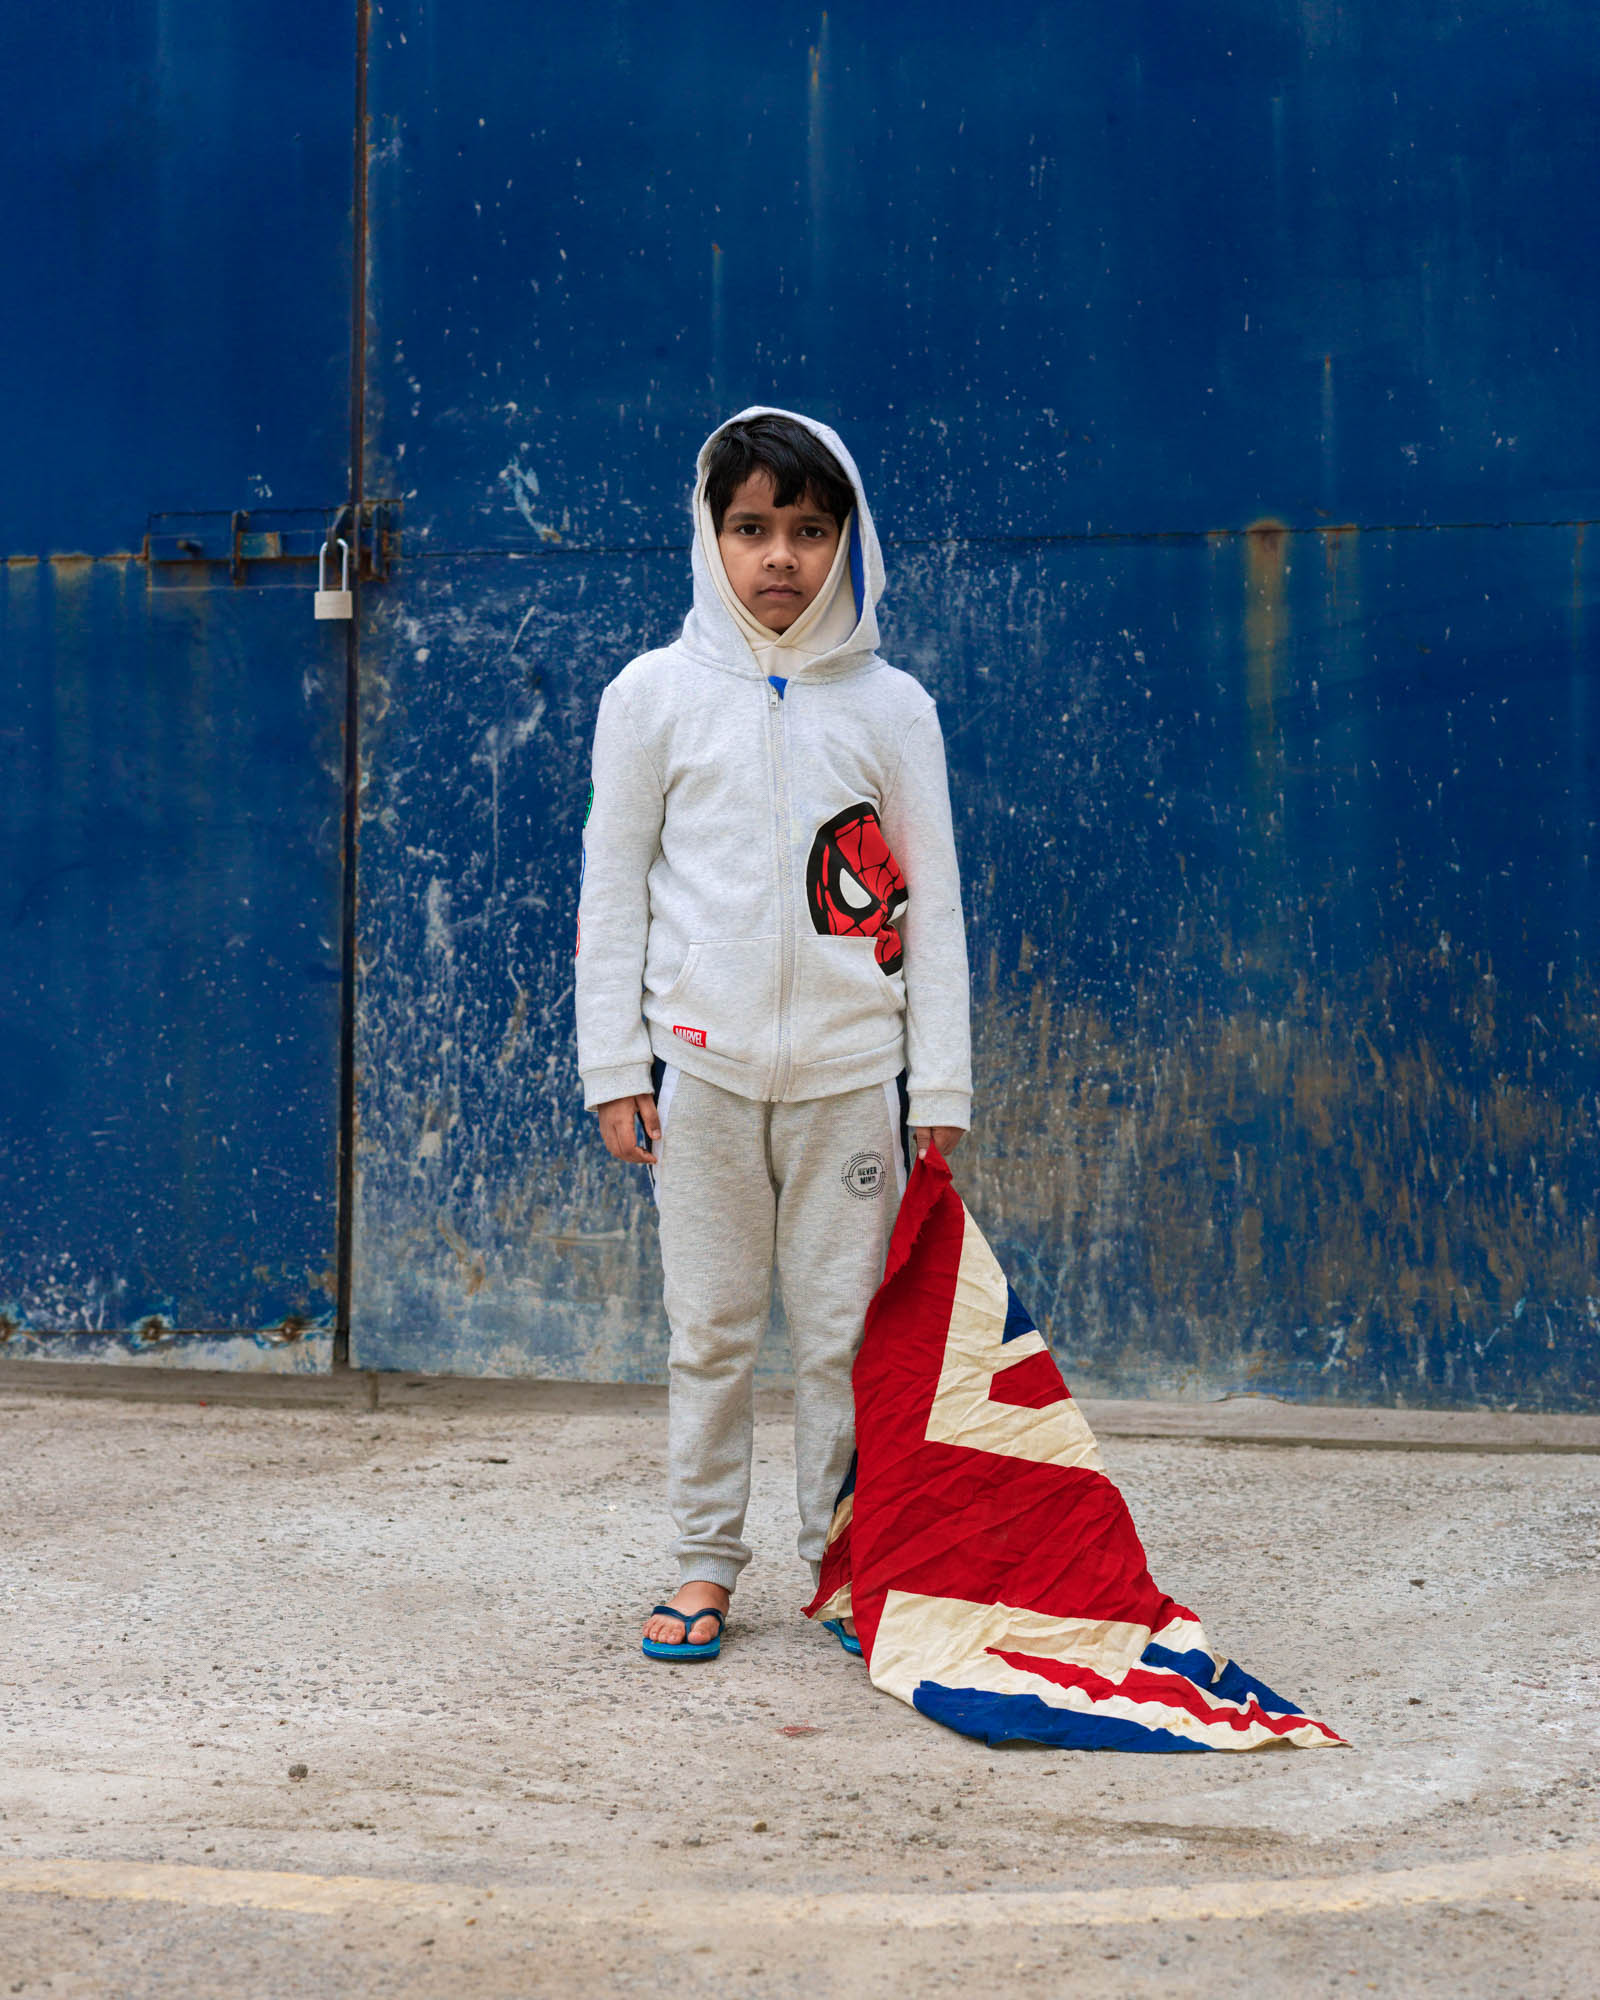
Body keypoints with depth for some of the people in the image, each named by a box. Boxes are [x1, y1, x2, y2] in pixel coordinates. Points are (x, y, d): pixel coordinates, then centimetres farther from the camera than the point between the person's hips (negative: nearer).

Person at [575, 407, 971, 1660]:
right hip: (703, 1065, 0)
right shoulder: (655, 696, 4)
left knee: (847, 1331, 4)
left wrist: (940, 1086, 1)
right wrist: (613, 1066, 0)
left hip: (852, 1071, 0)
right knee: (710, 1330, 6)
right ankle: (706, 1563, 19)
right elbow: (613, 889, 6)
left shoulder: (892, 708, 4)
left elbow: (932, 903, 5)